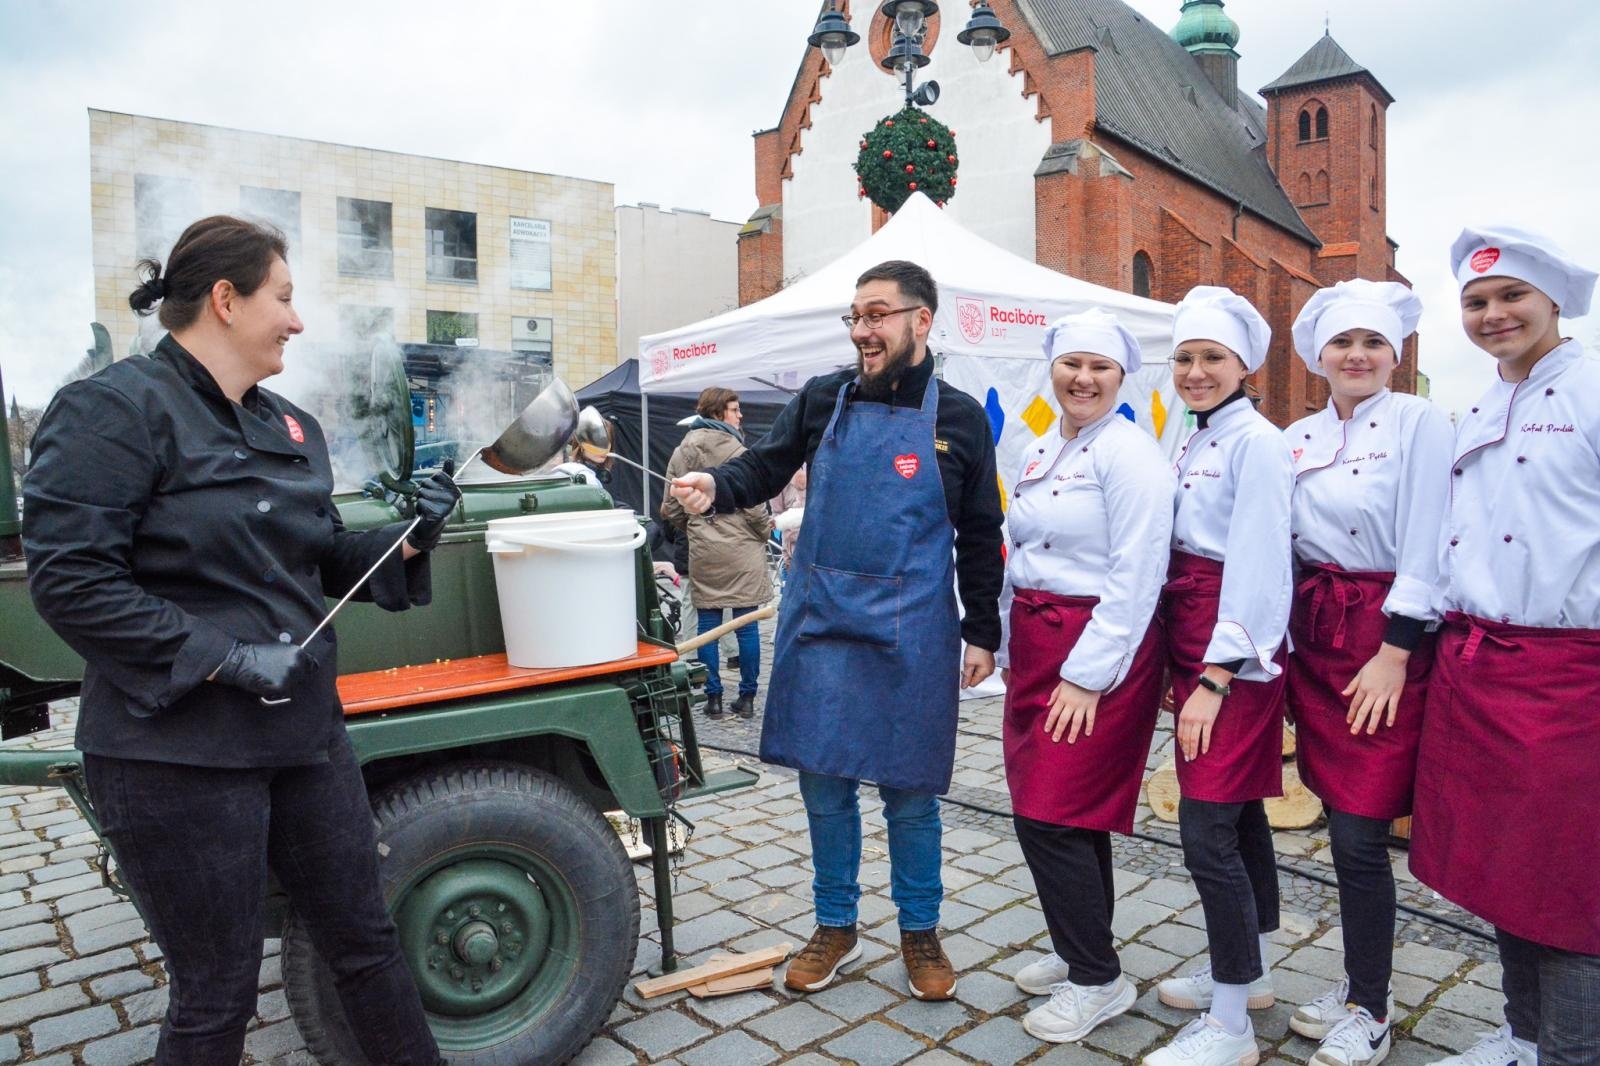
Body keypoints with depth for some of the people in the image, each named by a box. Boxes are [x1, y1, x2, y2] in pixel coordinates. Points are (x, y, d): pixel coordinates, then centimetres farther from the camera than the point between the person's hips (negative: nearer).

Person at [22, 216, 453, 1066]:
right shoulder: (112, 410, -12)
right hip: (177, 753, -7)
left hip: (306, 733, 7)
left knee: (366, 941, 17)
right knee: (216, 992, 8)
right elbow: (68, 581, -19)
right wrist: (226, 658, -22)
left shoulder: (290, 427, 10)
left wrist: (408, 539, -2)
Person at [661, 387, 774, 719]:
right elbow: (753, 506, -13)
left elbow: (670, 508, 6)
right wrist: (766, 530, 6)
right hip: (742, 549, -4)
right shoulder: (738, 452, -11)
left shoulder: (682, 451, 4)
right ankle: (747, 698, 10)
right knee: (746, 625, 4)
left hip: (703, 552, 4)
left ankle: (713, 697, 13)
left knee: (707, 625, 9)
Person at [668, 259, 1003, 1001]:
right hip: (819, 622, 2)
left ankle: (920, 932, 30)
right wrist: (717, 486, -17)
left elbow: (980, 536, 4)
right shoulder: (823, 399, 4)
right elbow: (766, 468, 5)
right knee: (824, 782, 10)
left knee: (909, 791, 9)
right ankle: (835, 926, 30)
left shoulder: (958, 418, 1)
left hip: (910, 633, -2)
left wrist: (983, 632, 2)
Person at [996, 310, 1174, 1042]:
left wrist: (1086, 675, -18)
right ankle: (1077, 951, 32)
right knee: (1072, 816, 15)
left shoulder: (1129, 453, -11)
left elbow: (1135, 578, -17)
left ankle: (1098, 980, 12)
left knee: (1053, 818, -6)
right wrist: (1007, 647, 14)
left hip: (1101, 652, -7)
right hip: (1034, 646, 7)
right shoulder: (1038, 454, 13)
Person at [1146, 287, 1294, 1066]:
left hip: (1233, 657, -9)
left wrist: (1214, 680, -21)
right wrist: (1185, 672, 12)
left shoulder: (1256, 442, -12)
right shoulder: (1194, 446, 15)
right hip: (1191, 649, 9)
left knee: (1207, 828, -8)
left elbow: (1257, 567, -19)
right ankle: (1247, 972, 33)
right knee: (1239, 813, 18)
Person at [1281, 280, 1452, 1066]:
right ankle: (1360, 980, 30)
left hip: (1385, 633, -5)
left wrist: (1394, 652, -15)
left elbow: (1423, 547, -11)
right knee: (1342, 822, 13)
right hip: (1312, 632, 5)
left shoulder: (1418, 422, -6)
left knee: (1360, 833, -4)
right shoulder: (1298, 437, 10)